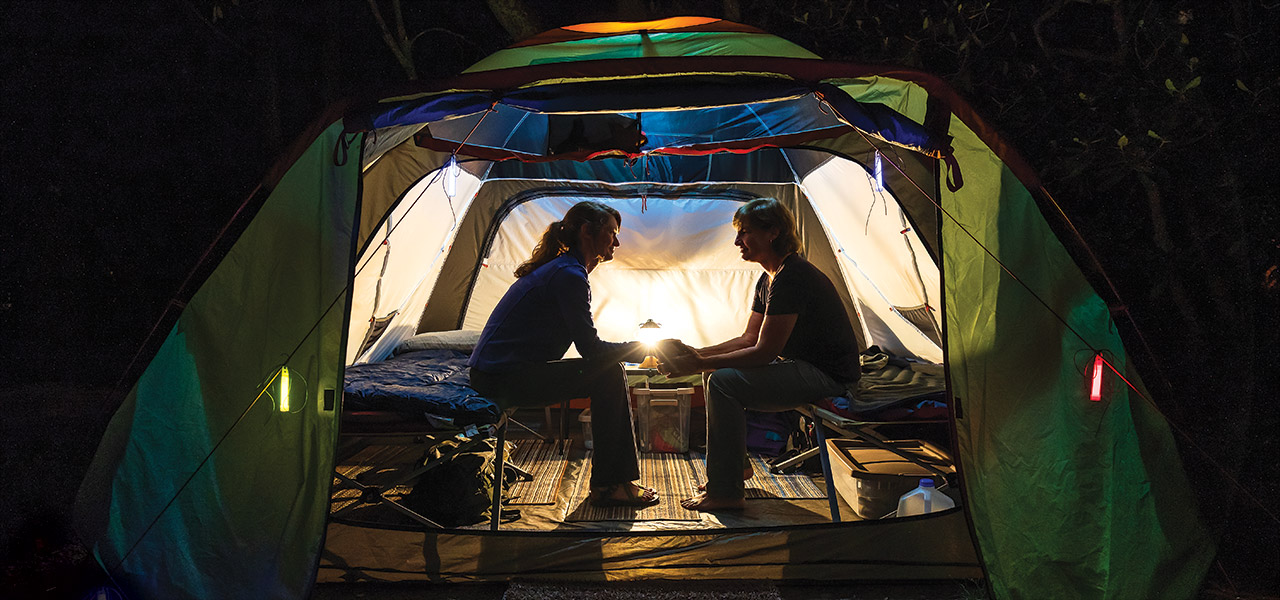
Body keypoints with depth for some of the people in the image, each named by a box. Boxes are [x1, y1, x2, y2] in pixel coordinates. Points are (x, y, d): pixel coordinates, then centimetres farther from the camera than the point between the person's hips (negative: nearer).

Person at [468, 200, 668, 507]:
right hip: (501, 376, -10)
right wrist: (642, 349, -4)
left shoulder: (556, 269, 17)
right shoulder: (569, 276, -16)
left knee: (610, 371, 8)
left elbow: (588, 345, 18)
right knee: (607, 375, -14)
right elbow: (591, 350, -17)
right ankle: (606, 485, -6)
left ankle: (618, 478, 9)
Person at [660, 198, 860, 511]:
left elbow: (763, 352, -23)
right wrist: (699, 353, 1)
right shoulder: (768, 279, 12)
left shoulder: (791, 279, -21)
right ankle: (737, 466, 28)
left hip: (828, 375, -11)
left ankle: (725, 492, -15)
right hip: (803, 366, 11)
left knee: (724, 382, -22)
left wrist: (699, 364, -20)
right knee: (723, 369, 16)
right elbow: (749, 339, 15)